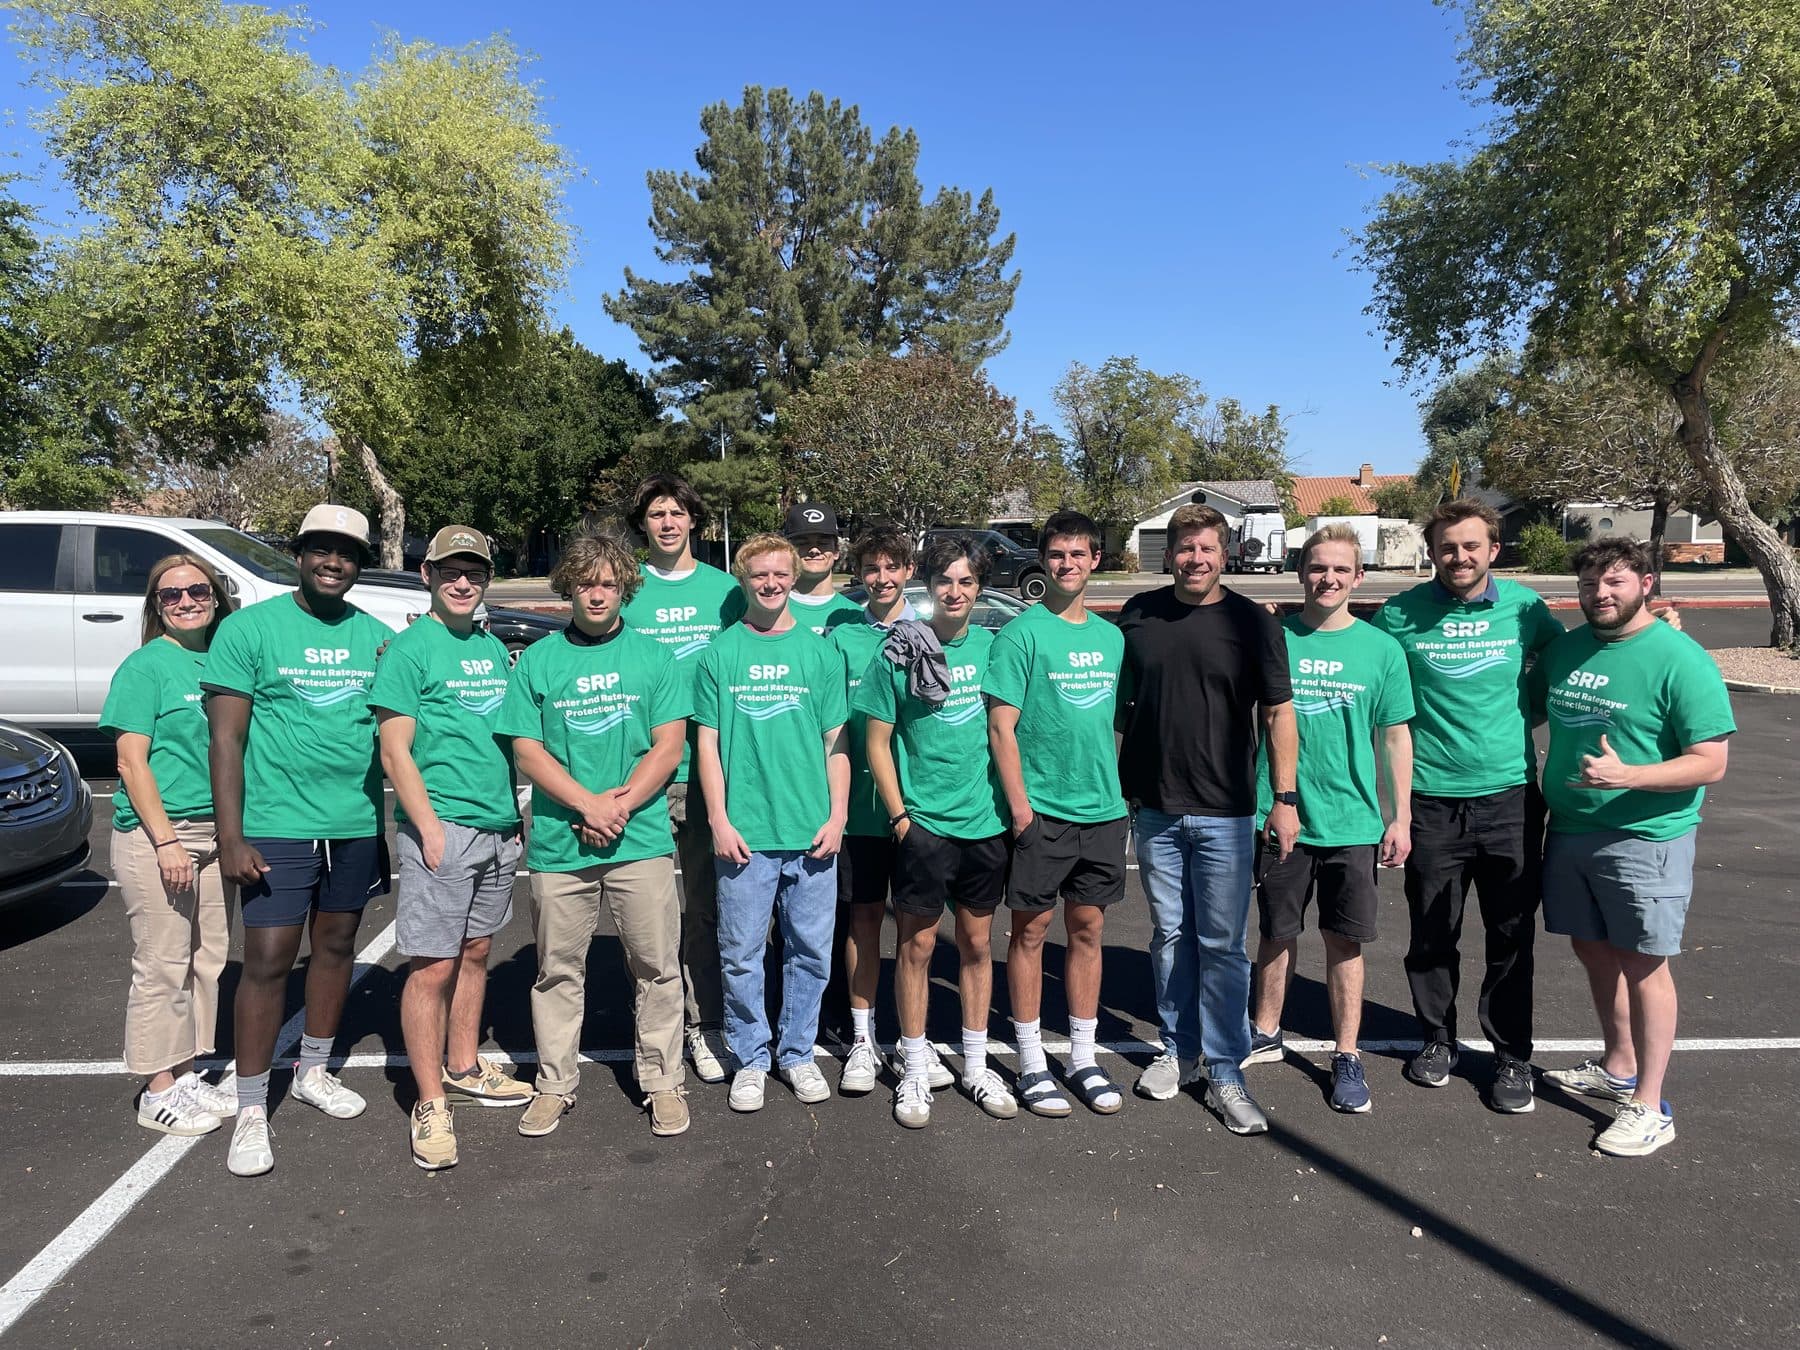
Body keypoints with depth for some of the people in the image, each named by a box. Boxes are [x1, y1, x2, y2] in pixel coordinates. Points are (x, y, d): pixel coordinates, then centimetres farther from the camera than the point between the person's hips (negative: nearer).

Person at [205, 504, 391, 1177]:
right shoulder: (250, 629, -4)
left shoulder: (379, 638, 6)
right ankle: (251, 1111, 11)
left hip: (358, 824, 4)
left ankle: (312, 1072, 34)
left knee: (336, 946, 15)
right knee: (267, 962, -3)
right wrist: (230, 838, -13)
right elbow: (226, 740, -7)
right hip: (278, 825, -4)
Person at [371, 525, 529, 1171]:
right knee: (433, 967, -3)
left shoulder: (493, 647, 13)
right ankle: (430, 1104, 7)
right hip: (442, 827, -7)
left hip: (498, 827, 7)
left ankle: (464, 1068, 31)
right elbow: (395, 753, -11)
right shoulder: (409, 651, -7)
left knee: (476, 952, 16)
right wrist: (430, 829, -17)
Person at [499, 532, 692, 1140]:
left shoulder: (654, 657, 6)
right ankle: (555, 1084, 25)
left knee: (656, 968, 5)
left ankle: (663, 1082, 19)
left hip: (642, 840, 0)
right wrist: (589, 804, -12)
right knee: (557, 971, 10)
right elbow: (527, 751, 1)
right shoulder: (537, 661, 7)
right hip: (558, 844, 1)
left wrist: (618, 805, -12)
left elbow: (668, 748, 0)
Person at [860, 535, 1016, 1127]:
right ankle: (915, 1073, 20)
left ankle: (976, 1067, 27)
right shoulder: (897, 654, -5)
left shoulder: (993, 648, 3)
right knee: (917, 945, 5)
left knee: (977, 943, 13)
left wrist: (1013, 801, 5)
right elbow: (877, 742, -2)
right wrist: (900, 815, -7)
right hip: (922, 824, -3)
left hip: (986, 821, 3)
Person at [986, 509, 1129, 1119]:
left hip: (1103, 809, 5)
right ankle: (1032, 1064, 17)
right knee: (1031, 930, 4)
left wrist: (1115, 788, 12)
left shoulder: (1111, 636, 11)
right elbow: (1001, 724, -11)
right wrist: (1018, 802, -15)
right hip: (1042, 810, -5)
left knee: (1088, 928, 12)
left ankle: (1083, 1060, 24)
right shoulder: (1021, 633, -7)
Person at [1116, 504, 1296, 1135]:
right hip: (1154, 808, 3)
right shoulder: (1138, 614, 4)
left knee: (1222, 944, 2)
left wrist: (1285, 798, -7)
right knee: (1170, 934, 13)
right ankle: (1178, 1049, 28)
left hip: (1226, 811, -2)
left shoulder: (1253, 622, -3)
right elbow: (1119, 702, 13)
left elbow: (1277, 712, -2)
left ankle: (1225, 1072, 13)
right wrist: (1118, 782, 10)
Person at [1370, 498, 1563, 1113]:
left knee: (1511, 936, 8)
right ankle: (1437, 1038, 31)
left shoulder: (1524, 607, 0)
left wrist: (1522, 712, 1)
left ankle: (1513, 1056, 24)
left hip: (1510, 796, 1)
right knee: (1432, 933, 11)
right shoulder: (1401, 614, -4)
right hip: (1432, 799, 0)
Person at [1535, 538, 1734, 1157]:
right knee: (1593, 949, 16)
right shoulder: (1565, 649, 6)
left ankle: (1649, 1107, 13)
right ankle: (1618, 1069, 36)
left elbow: (1710, 763, -15)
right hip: (1569, 828, 7)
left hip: (1644, 836, -6)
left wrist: (1627, 775, -29)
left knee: (1642, 963, 1)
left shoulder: (1679, 660, -13)